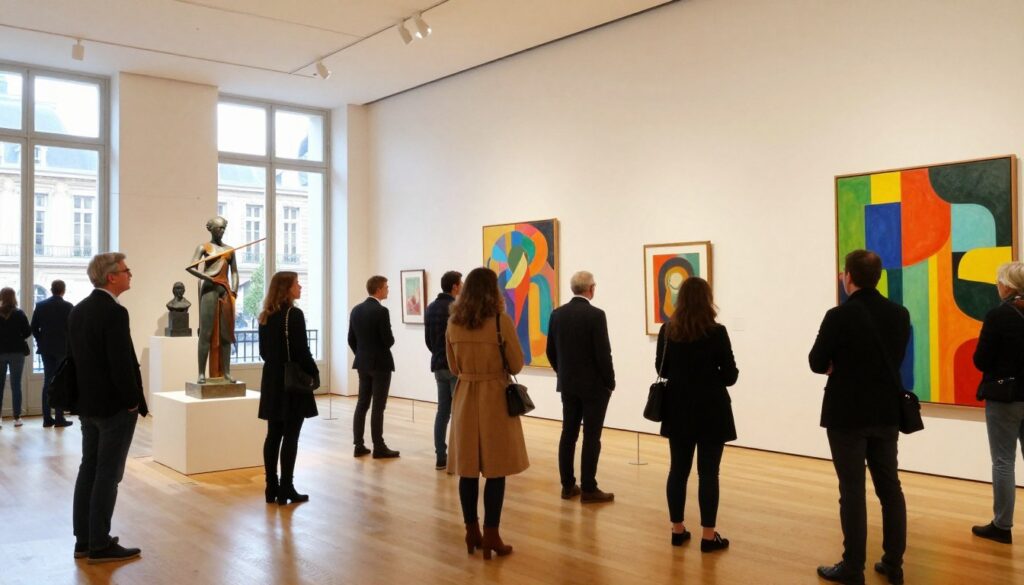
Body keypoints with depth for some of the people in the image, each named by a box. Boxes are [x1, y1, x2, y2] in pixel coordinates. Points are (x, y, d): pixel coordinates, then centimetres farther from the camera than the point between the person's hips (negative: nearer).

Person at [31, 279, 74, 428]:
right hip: (63, 348, -4)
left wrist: (41, 342, 14)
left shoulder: (40, 305, 3)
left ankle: (47, 418, 10)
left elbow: (34, 328, 3)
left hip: (46, 349, 4)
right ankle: (59, 418, -1)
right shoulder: (67, 306, -9)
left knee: (48, 382, 9)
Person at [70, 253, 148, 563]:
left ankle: (84, 540, 20)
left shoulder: (78, 310, 9)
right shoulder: (115, 312, -19)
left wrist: (85, 395, 17)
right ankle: (100, 544, 5)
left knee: (89, 469, 13)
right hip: (114, 405, -9)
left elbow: (75, 355, 14)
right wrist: (133, 402, -11)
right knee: (108, 474, -2)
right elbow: (122, 363, -22)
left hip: (87, 403, 9)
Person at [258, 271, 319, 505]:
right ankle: (285, 489, 3)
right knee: (290, 437, -1)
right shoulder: (294, 314, -15)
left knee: (273, 435, 10)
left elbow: (264, 350, 13)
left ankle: (271, 488, 16)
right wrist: (314, 373, -3)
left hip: (272, 381, 7)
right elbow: (302, 351, -17)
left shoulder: (266, 316, 9)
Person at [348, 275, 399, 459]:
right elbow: (389, 340, -18)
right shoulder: (381, 311, -16)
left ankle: (359, 445, 12)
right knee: (378, 407, -3)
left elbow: (351, 339, 10)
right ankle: (379, 447, 2)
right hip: (380, 363, -7)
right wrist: (386, 344, 5)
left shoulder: (356, 310, 7)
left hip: (362, 363, 7)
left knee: (362, 404, 10)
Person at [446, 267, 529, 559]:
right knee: (495, 472, 3)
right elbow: (516, 366, -4)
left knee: (467, 470, 9)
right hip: (495, 398, -4)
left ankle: (472, 533, 18)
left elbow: (454, 367, 10)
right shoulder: (501, 321, -12)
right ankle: (491, 536, 7)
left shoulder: (453, 323, 1)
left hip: (465, 398, 4)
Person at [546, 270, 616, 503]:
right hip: (594, 385, -6)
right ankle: (589, 489, 4)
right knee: (591, 437, 0)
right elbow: (603, 353, -16)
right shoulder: (596, 315, -16)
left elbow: (551, 351, 7)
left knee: (568, 434, 10)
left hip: (568, 385, 6)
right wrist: (610, 382, -4)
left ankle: (568, 485, 15)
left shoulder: (557, 314, 2)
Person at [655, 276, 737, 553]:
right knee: (708, 473, 2)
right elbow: (730, 375, -10)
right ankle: (708, 535, 6)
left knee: (678, 470, 11)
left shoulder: (667, 330, -1)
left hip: (679, 410, 4)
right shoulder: (716, 332, -13)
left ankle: (677, 529, 18)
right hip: (710, 411, -4)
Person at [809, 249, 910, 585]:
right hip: (887, 413, 6)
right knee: (890, 488, 13)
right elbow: (895, 359, 11)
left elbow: (817, 364, -9)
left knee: (852, 491, 1)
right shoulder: (900, 314, 1)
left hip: (847, 414, -5)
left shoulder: (839, 316, -16)